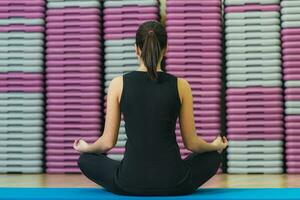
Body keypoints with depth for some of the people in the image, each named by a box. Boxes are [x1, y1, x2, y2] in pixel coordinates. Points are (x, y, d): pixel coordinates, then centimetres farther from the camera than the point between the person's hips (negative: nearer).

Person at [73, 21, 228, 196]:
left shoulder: (118, 84, -4)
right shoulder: (181, 86, -3)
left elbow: (108, 142, 0)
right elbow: (192, 144, 3)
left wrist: (86, 147, 23)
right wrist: (215, 145, 26)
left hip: (130, 183, 0)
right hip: (173, 183, 1)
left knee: (86, 159, 30)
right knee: (213, 156, 32)